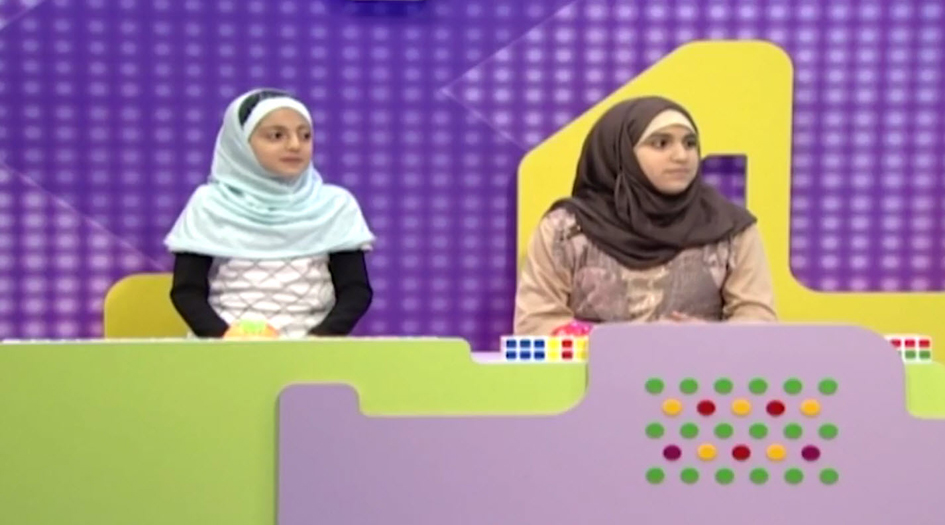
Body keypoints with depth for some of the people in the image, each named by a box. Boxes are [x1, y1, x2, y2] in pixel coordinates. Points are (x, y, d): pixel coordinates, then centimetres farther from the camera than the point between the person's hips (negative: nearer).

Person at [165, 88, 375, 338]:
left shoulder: (335, 205, 6)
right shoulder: (210, 205, 6)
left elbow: (356, 289, 5)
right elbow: (186, 290, 4)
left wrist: (322, 336, -12)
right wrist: (224, 337, -13)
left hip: (310, 347, 1)